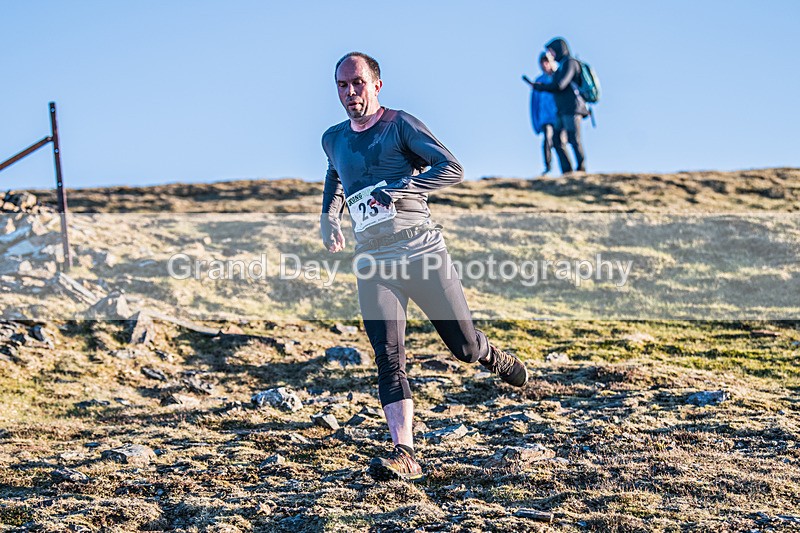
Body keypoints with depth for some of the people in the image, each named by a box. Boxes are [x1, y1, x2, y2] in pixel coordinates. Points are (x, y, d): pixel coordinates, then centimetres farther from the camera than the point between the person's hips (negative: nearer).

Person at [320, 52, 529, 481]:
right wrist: (329, 215, 19)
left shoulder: (399, 125, -3)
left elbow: (452, 169, -14)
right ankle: (404, 454, -15)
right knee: (388, 358, -11)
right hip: (373, 261, 3)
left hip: (420, 249, -3)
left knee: (464, 345, 3)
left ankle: (494, 359, 39)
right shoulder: (333, 139, 14)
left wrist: (398, 189, -24)